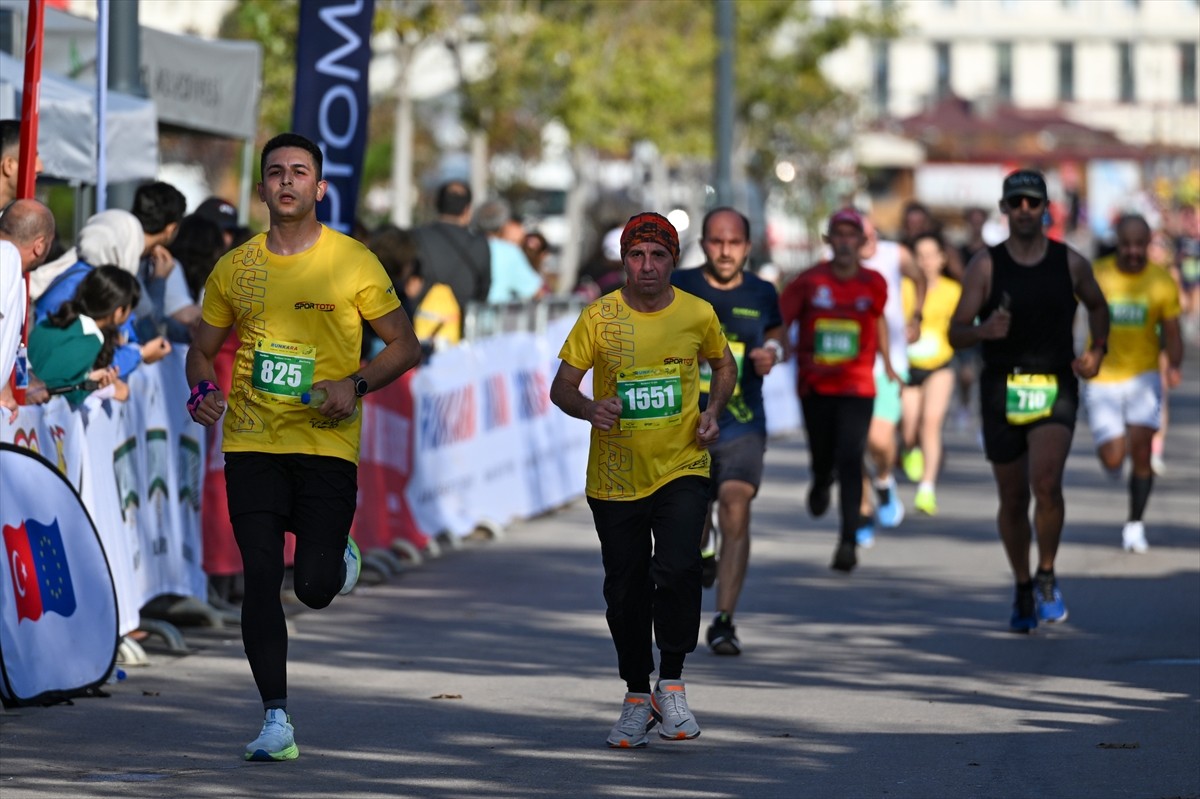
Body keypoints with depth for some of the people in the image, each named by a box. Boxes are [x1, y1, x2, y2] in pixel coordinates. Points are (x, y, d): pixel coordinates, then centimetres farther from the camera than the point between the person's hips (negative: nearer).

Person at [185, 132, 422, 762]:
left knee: (315, 586, -8)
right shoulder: (235, 268, 7)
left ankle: (340, 557, 30)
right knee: (260, 579, -6)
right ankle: (276, 722, 1)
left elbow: (405, 346, 4)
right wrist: (202, 390, -4)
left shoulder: (352, 263, -1)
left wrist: (355, 385, -13)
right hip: (251, 444, 2)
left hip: (327, 445, -2)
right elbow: (202, 349, 18)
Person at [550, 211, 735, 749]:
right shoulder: (599, 317, -5)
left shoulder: (698, 315, -2)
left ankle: (672, 684, -2)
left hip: (682, 469, -1)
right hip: (615, 477, 1)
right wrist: (589, 408, -24)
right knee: (625, 590, 7)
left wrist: (713, 411, 0)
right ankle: (637, 696, 25)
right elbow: (562, 387, -3)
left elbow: (724, 365, 18)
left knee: (677, 569, -20)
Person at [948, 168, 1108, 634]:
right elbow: (956, 334, -2)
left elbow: (1097, 306, 23)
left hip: (1055, 388, -1)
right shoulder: (986, 266, 0)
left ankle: (1046, 577, -3)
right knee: (1013, 500, 9)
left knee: (1046, 482, -22)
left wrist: (1096, 351, 7)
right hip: (1001, 388, 1)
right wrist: (984, 330, -24)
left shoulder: (1070, 263, 4)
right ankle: (1023, 589, 29)